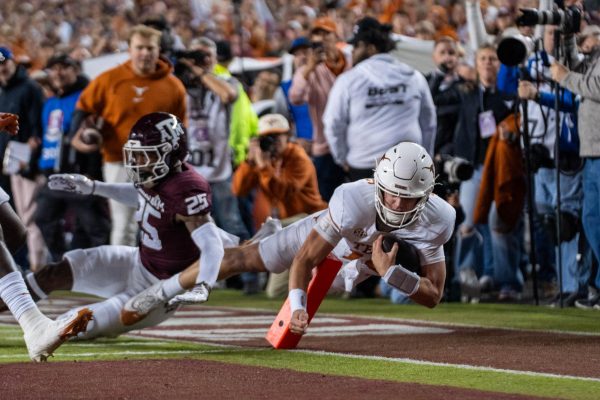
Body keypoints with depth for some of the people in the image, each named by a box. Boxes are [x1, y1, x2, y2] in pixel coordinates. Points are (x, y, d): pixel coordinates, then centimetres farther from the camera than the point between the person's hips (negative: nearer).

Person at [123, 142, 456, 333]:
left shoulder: (436, 221, -38)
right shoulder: (354, 201, -46)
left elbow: (433, 295, -30)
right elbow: (304, 260, -37)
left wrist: (390, 272, -46)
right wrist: (297, 308, -53)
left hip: (369, 260, 3)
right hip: (327, 235, -3)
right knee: (244, 258, -1)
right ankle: (160, 294, 14)